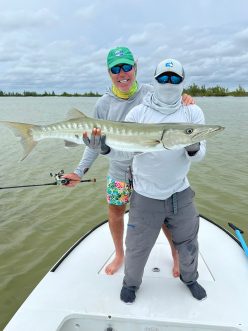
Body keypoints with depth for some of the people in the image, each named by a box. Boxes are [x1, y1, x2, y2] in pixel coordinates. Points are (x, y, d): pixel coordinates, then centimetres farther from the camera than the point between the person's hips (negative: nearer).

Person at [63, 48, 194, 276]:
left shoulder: (152, 94, -9)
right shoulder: (104, 104, -4)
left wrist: (184, 101, -24)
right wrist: (80, 171, -5)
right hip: (119, 173, 2)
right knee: (115, 214, 15)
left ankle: (176, 255, 36)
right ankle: (119, 255, 44)